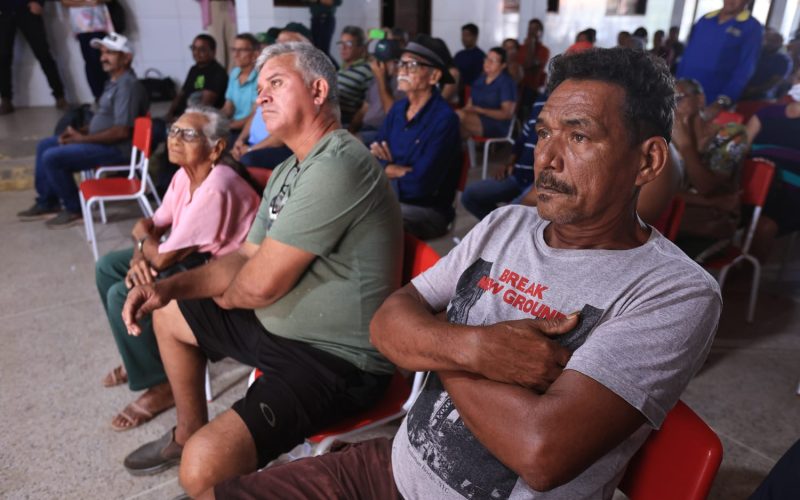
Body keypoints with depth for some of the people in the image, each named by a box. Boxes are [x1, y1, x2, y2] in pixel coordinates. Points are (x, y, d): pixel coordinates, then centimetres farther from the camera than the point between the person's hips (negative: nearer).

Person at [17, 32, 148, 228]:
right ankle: (46, 203, 22)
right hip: (102, 141, 11)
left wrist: (83, 138, -16)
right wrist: (80, 132, 6)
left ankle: (74, 209, 0)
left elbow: (121, 132, -27)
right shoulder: (114, 81, 14)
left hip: (116, 148, -11)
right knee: (44, 146, 15)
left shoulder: (127, 85, -20)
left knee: (52, 158, -18)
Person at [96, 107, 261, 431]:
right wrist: (140, 255, -12)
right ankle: (141, 354, 28)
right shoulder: (186, 173, 0)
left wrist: (141, 236, -2)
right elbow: (155, 224, 10)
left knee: (122, 296, -19)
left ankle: (161, 385, 1)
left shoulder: (215, 189, -31)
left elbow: (163, 257, -25)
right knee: (107, 267, 12)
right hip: (191, 257, 10)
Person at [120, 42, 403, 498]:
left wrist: (227, 295, -1)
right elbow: (246, 259, 13)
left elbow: (261, 283, -24)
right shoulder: (289, 170, 11)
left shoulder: (336, 166, -24)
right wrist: (169, 286, -1)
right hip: (280, 327, 10)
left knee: (205, 463, -28)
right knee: (169, 314, 22)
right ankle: (188, 431, 39)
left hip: (339, 360, -10)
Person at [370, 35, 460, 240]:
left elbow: (420, 184, -21)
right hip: (388, 199, 7)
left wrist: (386, 169, -6)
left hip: (427, 210, -7)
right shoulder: (397, 108, 7)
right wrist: (400, 171, -11)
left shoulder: (444, 119, -15)